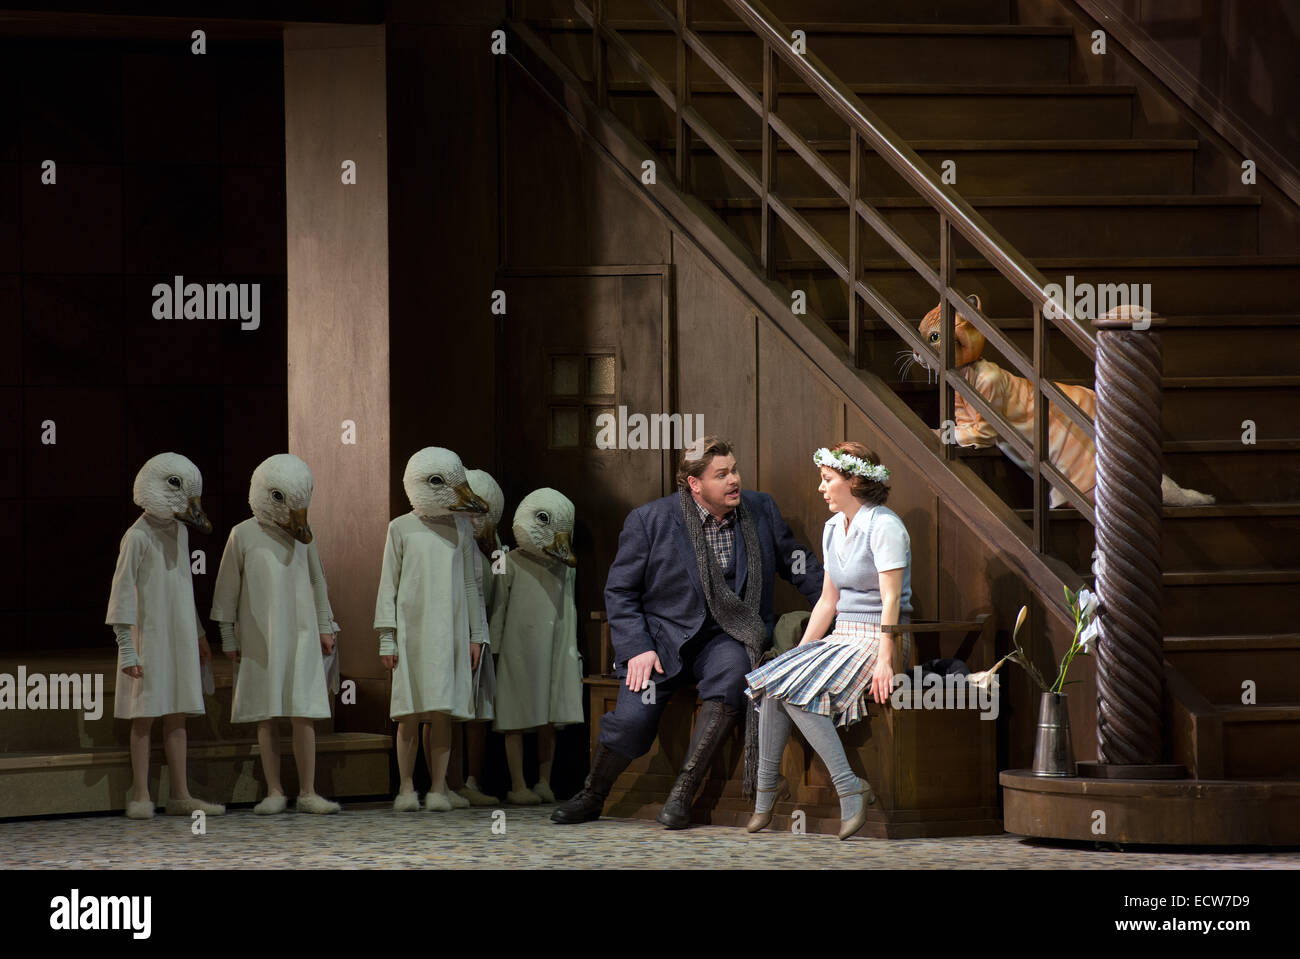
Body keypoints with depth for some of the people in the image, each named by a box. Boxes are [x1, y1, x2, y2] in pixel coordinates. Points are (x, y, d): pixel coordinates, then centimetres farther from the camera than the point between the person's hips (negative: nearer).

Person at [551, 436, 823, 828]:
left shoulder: (761, 511, 7)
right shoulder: (649, 520, -2)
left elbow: (800, 566, 17)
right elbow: (619, 591, 1)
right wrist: (637, 649, -11)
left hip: (725, 638, 2)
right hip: (663, 639, -1)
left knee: (732, 671, -34)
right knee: (633, 716, -23)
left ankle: (684, 791, -26)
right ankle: (591, 797, 7)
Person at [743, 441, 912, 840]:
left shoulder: (884, 526, -12)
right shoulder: (833, 528, 15)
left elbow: (891, 600, -19)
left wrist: (884, 661, -26)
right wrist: (800, 653, 14)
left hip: (879, 640, -8)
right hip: (844, 638, 8)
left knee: (796, 690, -27)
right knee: (776, 683, -17)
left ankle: (851, 790, -27)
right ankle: (768, 786, -12)